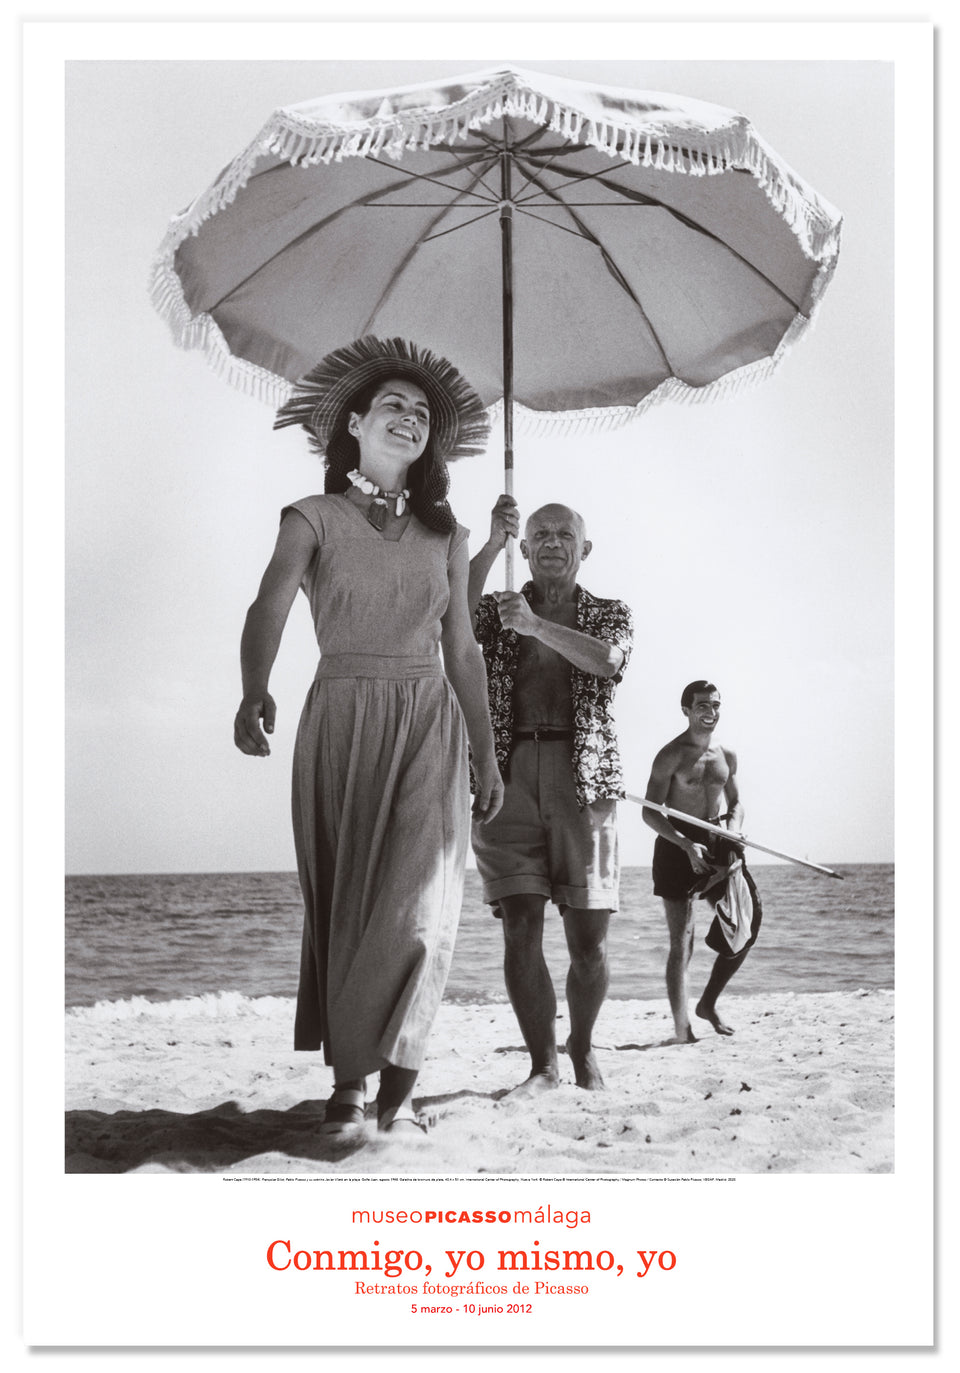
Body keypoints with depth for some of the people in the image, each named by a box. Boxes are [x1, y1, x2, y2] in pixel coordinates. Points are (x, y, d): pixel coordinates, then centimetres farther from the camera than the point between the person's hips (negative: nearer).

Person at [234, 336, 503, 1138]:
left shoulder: (444, 536, 13)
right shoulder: (313, 520, 2)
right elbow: (270, 609, -16)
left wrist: (486, 756, 11)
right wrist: (254, 691, -36)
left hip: (429, 724, 2)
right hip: (341, 718, -2)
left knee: (417, 899, -10)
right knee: (344, 899, 1)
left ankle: (397, 1084, -4)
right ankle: (350, 1078, 9)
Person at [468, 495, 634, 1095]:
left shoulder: (610, 612, 15)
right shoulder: (500, 609, 16)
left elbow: (608, 659, -8)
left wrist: (536, 625, -16)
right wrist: (493, 544, -13)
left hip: (583, 776, 0)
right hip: (510, 775, 0)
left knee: (589, 937, 0)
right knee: (521, 929, -6)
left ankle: (583, 1047, 23)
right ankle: (543, 1063, 5)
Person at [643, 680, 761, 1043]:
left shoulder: (727, 755, 10)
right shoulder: (672, 755, -8)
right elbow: (650, 812, -11)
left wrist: (732, 837, -2)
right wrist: (687, 845, -21)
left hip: (718, 845, 6)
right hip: (678, 844, -6)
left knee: (746, 924, 1)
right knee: (682, 941, -5)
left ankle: (708, 1003, 19)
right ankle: (682, 1030, -1)